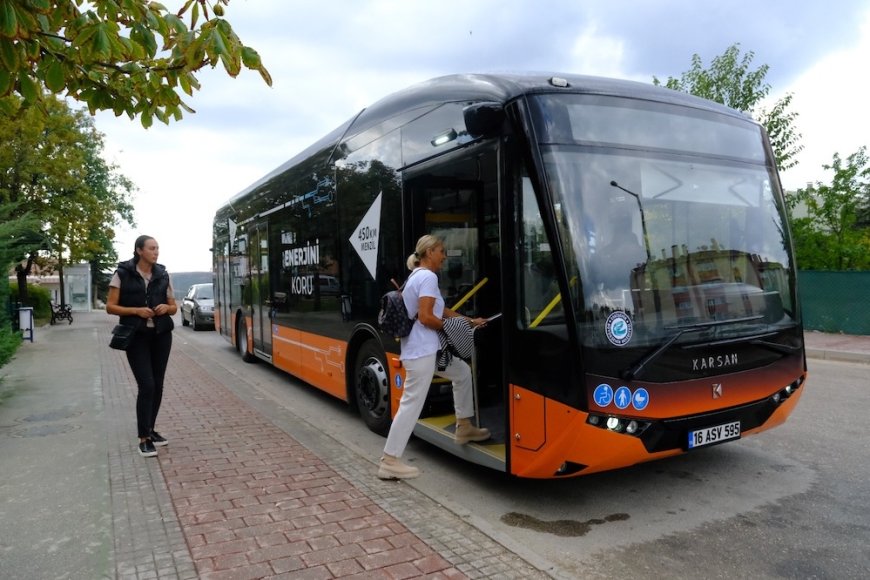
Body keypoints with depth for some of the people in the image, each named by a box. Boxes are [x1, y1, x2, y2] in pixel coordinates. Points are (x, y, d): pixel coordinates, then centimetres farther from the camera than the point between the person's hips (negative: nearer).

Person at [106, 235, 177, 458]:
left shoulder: (163, 275, 6)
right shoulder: (123, 274, -4)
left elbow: (174, 307, 13)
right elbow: (110, 307, -3)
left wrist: (166, 307, -9)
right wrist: (136, 310, -17)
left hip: (161, 335, 4)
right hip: (136, 336, -4)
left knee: (158, 385, 9)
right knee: (146, 385, -11)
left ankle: (150, 429, 25)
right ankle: (143, 438, -2)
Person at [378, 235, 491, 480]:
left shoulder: (417, 276, 18)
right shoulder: (428, 277, -13)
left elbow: (442, 310, 21)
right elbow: (425, 318, -21)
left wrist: (470, 322, 19)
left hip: (424, 349, 11)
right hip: (421, 351, -11)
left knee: (463, 372, 25)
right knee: (412, 403, -6)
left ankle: (463, 428, 33)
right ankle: (389, 461, 1)